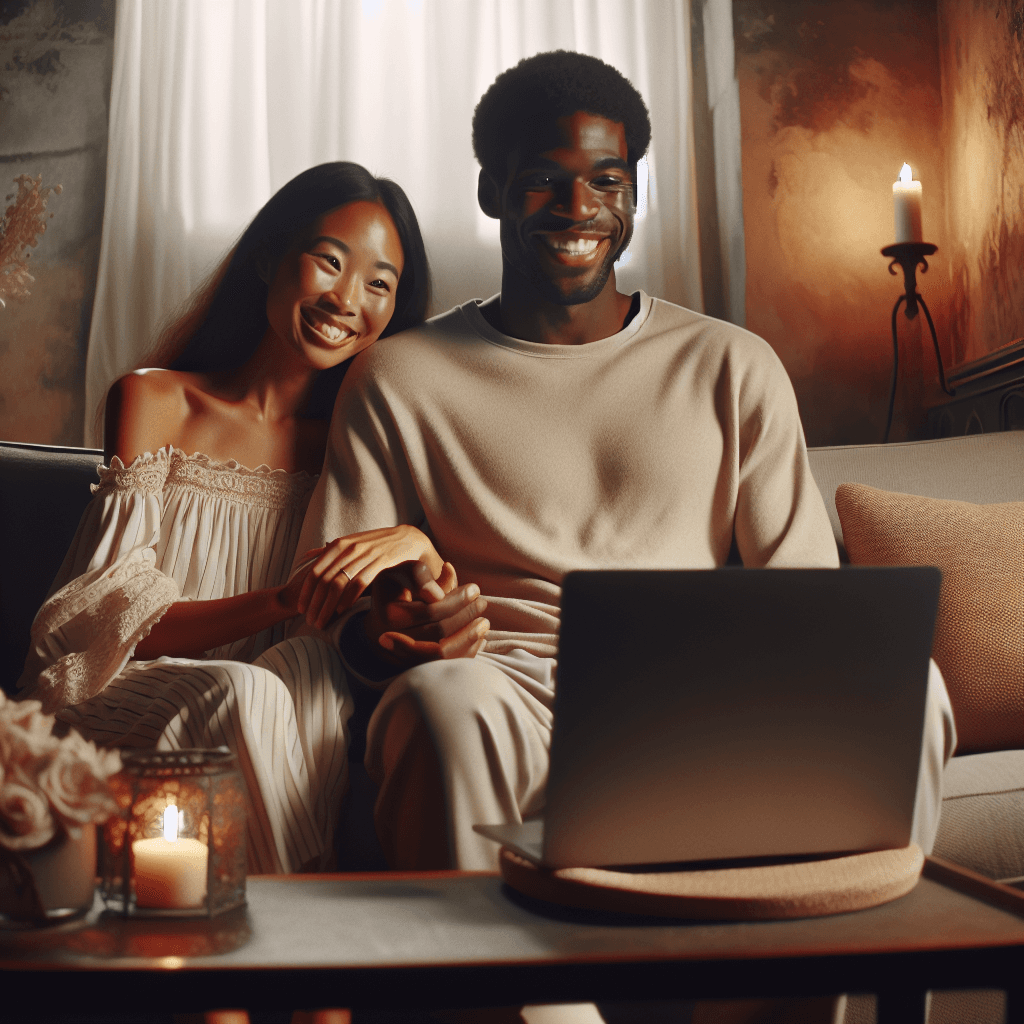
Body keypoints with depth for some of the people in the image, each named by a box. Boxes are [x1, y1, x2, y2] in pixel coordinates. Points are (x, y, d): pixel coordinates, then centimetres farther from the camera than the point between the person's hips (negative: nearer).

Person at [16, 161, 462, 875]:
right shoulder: (155, 401, 1)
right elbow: (115, 620, -9)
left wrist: (418, 545, -22)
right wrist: (281, 602, -26)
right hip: (115, 698, -2)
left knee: (311, 663, -30)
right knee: (246, 694, -33)